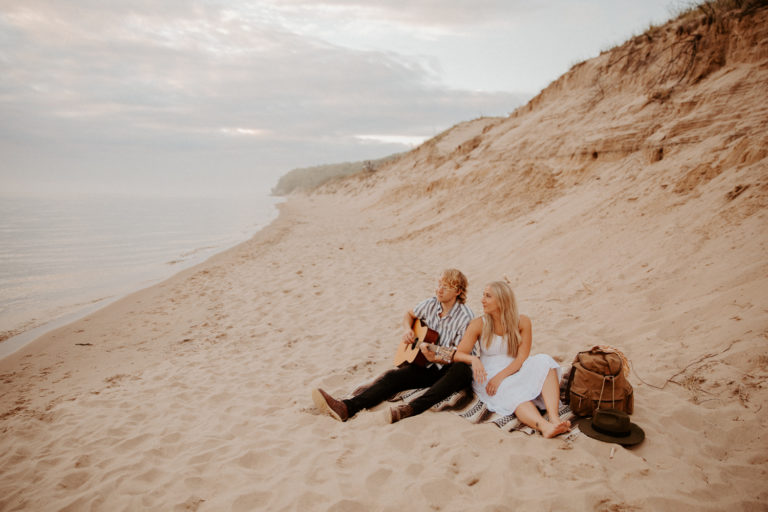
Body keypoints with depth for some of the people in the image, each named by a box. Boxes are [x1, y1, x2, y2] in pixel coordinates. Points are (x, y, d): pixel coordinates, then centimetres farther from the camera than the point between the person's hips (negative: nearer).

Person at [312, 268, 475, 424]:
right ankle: (346, 408, -34)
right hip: (425, 366, 5)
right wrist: (407, 329, 2)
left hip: (448, 370, -5)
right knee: (393, 376, -18)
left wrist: (434, 358, -32)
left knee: (463, 371, -39)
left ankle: (412, 408, -54)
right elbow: (409, 314, 23)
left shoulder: (465, 317, -14)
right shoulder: (430, 304, 3)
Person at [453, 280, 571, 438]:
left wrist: (500, 376, -21)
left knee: (543, 362, -27)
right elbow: (457, 355, -6)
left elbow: (522, 359, -7)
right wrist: (473, 359, -29)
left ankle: (554, 418, -42)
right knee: (512, 392, -34)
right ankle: (544, 426, -58)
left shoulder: (522, 322, -1)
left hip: (515, 372, 2)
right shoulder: (478, 325, -2)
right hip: (488, 376, -2)